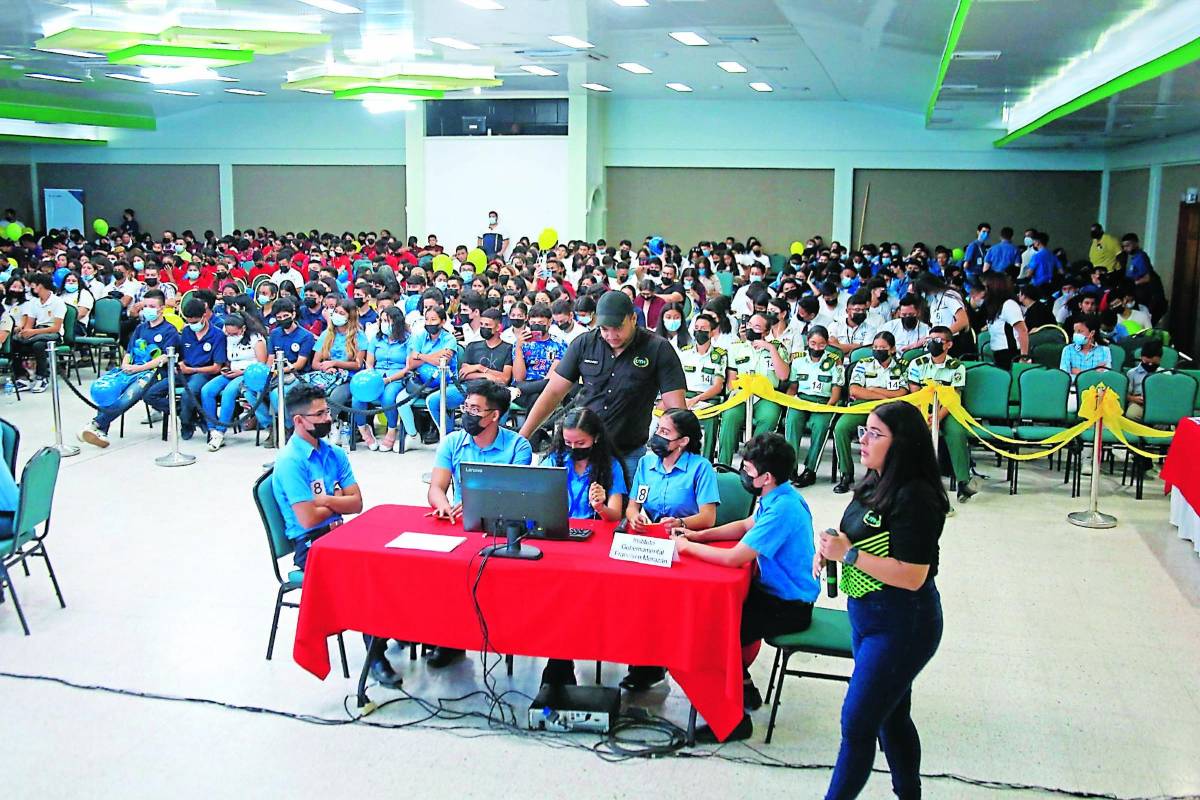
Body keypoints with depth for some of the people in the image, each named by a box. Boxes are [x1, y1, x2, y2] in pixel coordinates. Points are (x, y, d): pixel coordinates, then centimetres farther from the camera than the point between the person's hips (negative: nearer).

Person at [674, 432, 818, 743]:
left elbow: (734, 557, -29)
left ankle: (735, 717, -1)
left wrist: (687, 546, -15)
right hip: (775, 590, 10)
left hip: (789, 606, -10)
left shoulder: (782, 510, -27)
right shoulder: (778, 496, 3)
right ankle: (744, 687, 25)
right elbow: (746, 526, 19)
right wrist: (699, 535, 7)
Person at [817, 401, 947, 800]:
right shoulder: (876, 484, 5)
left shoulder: (915, 498, -23)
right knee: (891, 716, 21)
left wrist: (848, 554, -25)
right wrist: (831, 547, -4)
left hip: (901, 627, -9)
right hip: (867, 617, 9)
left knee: (856, 724, -1)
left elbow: (912, 576, -26)